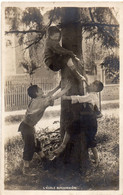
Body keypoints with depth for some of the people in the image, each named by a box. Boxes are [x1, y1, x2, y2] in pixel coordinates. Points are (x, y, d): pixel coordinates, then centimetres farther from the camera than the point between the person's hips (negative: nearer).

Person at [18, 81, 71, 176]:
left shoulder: (37, 99, 5)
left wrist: (58, 87, 19)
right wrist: (67, 88, -10)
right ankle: (26, 169, 8)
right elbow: (56, 96, -17)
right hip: (27, 127, -9)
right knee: (29, 148, -1)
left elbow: (49, 94, 18)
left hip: (29, 126, 9)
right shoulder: (41, 101, -21)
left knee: (36, 144, 21)